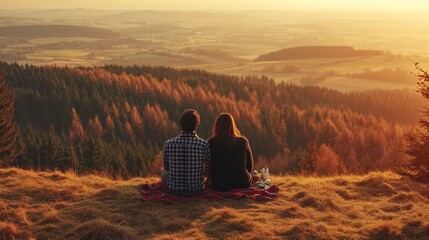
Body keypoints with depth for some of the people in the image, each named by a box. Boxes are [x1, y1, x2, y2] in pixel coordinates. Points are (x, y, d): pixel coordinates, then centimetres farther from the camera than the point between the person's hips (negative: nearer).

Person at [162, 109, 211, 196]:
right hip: (195, 190, 0)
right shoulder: (203, 145, -18)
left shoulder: (168, 144, -14)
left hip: (173, 189, 0)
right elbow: (208, 170, -4)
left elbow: (166, 167, 4)